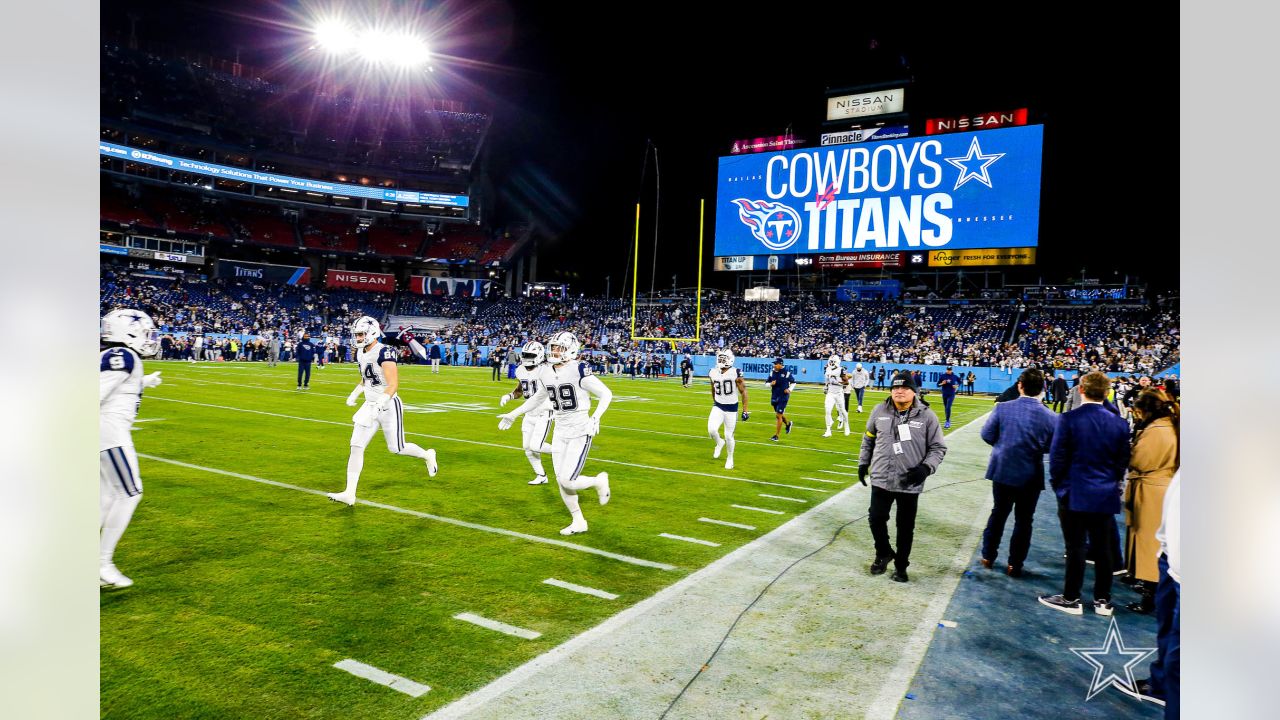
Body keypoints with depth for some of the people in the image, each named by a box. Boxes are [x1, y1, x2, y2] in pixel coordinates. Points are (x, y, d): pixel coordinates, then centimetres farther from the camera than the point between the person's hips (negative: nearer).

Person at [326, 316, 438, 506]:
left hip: (388, 406, -7)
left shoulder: (384, 353, -21)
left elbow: (393, 384, -27)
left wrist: (378, 406, -35)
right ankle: (349, 494, -1)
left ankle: (427, 456, 35)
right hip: (370, 406, 8)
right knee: (356, 446, -3)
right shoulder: (360, 354, 7)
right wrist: (353, 395, 15)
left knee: (396, 449, 6)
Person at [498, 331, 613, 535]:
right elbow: (540, 398, 21)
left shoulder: (578, 371, -17)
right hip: (560, 433, 7)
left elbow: (606, 394, -12)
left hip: (580, 432, -6)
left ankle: (599, 481, 19)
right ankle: (578, 522, 26)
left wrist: (596, 417, -27)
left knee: (567, 481, -11)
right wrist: (514, 414, 22)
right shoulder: (546, 372, 2)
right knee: (561, 482, 7)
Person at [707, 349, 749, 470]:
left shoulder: (735, 374, -15)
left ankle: (730, 458, 28)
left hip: (731, 408, -3)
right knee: (711, 430, -16)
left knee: (729, 436, 3)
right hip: (718, 407, 3)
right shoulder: (713, 373, -1)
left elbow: (743, 392, -8)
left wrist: (745, 410, -9)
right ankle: (719, 443, 19)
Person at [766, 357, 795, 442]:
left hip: (783, 397, -5)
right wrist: (770, 384, -11)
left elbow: (793, 382, 4)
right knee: (778, 415, 17)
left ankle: (776, 435, 1)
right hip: (774, 397, 5)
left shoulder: (786, 373, -10)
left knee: (779, 416, -6)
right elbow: (766, 383, 10)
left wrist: (789, 389, -11)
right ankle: (788, 423, 48)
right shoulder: (772, 373, 2)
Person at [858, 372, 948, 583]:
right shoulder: (879, 411, 0)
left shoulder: (926, 416, -7)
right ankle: (884, 553, 33)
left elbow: (938, 448, -1)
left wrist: (926, 468, -15)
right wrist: (863, 463, 14)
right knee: (876, 519, 6)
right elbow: (869, 439, 14)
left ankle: (901, 565, 29)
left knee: (906, 527, 9)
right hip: (881, 479, 2)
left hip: (909, 483, -2)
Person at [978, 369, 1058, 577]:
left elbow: (987, 435, -8)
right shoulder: (1050, 417, -13)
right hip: (1031, 475, -1)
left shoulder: (1003, 408, -13)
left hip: (1003, 470, 1)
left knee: (998, 513, 18)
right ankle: (1015, 565, 18)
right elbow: (1052, 447, -5)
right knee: (1023, 520, 12)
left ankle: (988, 555, 27)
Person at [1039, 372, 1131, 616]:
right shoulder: (1119, 423, -1)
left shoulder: (1069, 419, -14)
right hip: (1106, 495, 4)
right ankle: (1103, 600, 22)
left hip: (1075, 493, -4)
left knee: (1075, 547, 3)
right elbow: (1123, 460, 5)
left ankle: (1071, 599, 12)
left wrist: (1057, 484, 5)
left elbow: (1057, 456, -11)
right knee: (1103, 548, 12)